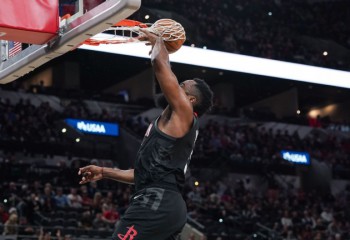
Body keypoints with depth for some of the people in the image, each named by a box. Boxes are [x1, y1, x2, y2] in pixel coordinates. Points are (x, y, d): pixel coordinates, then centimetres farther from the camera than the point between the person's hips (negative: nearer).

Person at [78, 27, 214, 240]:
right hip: (167, 203, 11)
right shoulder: (174, 125, 29)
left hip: (157, 201, -11)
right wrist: (104, 172, 32)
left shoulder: (183, 112, 1)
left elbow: (160, 63, -5)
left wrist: (158, 41, 17)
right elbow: (148, 172, 33)